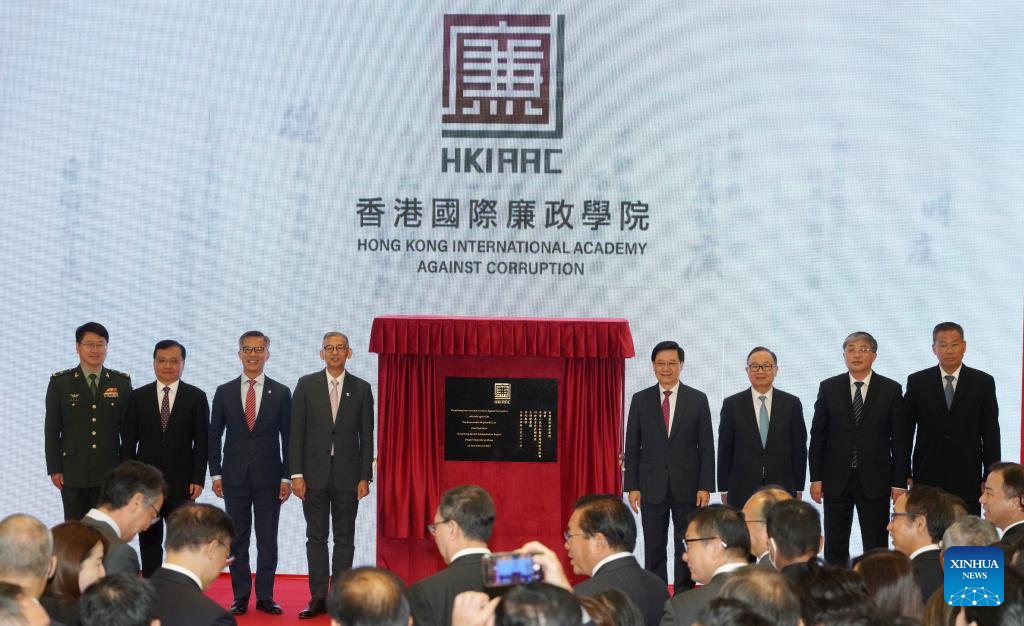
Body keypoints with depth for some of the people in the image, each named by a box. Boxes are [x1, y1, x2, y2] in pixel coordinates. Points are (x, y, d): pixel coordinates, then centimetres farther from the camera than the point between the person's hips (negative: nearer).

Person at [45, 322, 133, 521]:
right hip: (73, 473, -1)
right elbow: (52, 429, 3)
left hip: (109, 473, 1)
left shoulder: (122, 382, 5)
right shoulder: (60, 382, 2)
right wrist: (54, 469, -2)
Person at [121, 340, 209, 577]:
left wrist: (198, 479, -6)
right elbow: (129, 442, 6)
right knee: (149, 541, 5)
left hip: (181, 483, -1)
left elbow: (201, 442, 1)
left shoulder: (196, 397, 3)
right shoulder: (138, 397, 7)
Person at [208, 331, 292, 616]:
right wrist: (215, 474, 0)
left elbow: (288, 439, 3)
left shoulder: (281, 393, 2)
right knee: (237, 539, 5)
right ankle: (240, 597, 12)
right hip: (235, 477, 1)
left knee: (267, 539, 2)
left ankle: (265, 596, 10)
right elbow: (214, 436, 7)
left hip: (269, 477, -1)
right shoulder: (224, 392, 5)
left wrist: (287, 477, -2)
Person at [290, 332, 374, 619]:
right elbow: (296, 432, 1)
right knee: (316, 537, 4)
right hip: (314, 472, 0)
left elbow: (367, 436, 4)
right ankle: (318, 598, 8)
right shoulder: (306, 385, 3)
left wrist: (365, 476, -2)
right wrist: (296, 473, -6)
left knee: (344, 539, 4)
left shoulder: (361, 388, 4)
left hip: (347, 474, 0)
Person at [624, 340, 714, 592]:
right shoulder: (640, 400, 4)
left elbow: (706, 447, 1)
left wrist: (705, 487, -6)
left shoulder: (698, 399, 2)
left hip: (687, 486, -1)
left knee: (686, 549, 4)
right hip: (652, 486, 1)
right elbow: (632, 447, 4)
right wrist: (632, 487, -2)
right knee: (654, 550, 4)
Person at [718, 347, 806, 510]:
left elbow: (799, 448, 7)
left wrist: (798, 488, 5)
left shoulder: (792, 403, 6)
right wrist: (724, 490, 2)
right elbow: (724, 450, 5)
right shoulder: (732, 404, 4)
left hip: (782, 490, 1)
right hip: (742, 491, 0)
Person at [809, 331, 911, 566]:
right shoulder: (828, 388, 4)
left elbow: (900, 439, 1)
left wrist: (899, 483, -3)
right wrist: (816, 478, 0)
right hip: (836, 480, 1)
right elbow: (818, 436, 5)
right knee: (834, 548, 7)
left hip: (875, 481, -1)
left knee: (876, 549, 3)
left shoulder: (891, 390, 0)